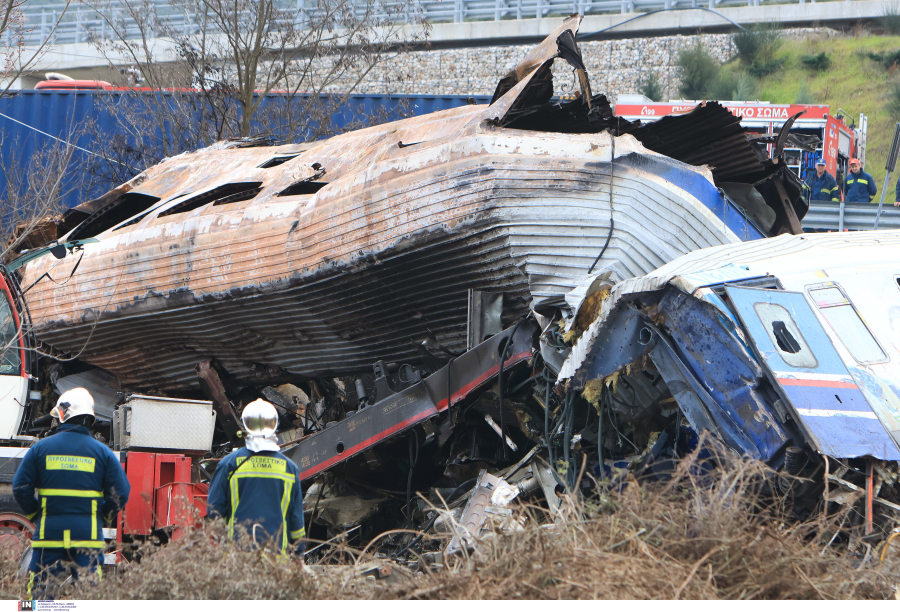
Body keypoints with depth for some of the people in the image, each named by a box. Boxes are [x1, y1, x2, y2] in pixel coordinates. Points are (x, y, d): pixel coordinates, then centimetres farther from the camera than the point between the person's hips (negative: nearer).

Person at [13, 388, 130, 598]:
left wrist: (35, 515, 13)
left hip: (48, 534, 0)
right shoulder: (102, 452, 2)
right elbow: (120, 493, 0)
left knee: (41, 593, 4)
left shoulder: (41, 448, 1)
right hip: (88, 535, 0)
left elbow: (20, 487, 1)